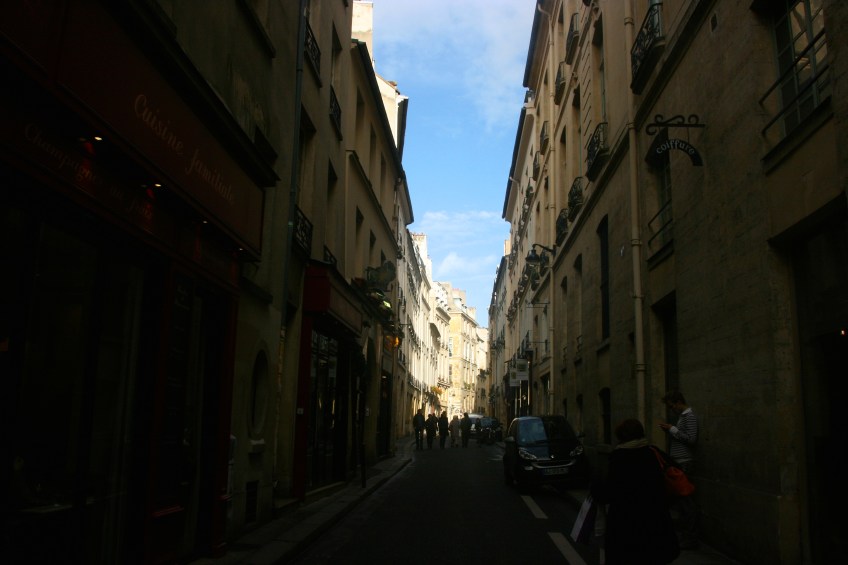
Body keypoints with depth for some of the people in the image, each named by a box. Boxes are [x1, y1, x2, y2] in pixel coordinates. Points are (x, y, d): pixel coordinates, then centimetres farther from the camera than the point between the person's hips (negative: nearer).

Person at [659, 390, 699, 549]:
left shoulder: (690, 416, -11)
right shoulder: (682, 416, 17)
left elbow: (691, 439, -19)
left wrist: (672, 429, -15)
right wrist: (669, 430, 6)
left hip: (684, 464, -10)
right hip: (678, 463, 10)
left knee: (685, 502, -5)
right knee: (678, 498, 12)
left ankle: (690, 540, 2)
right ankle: (687, 535, 20)